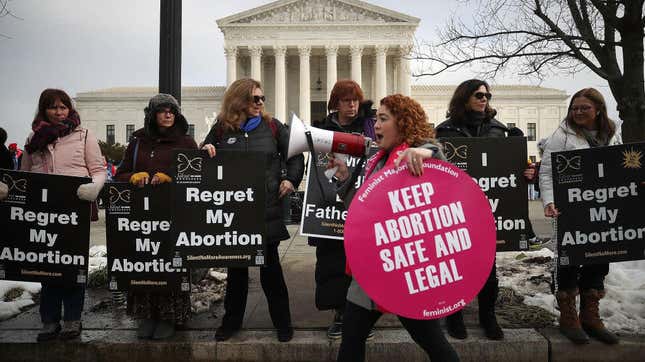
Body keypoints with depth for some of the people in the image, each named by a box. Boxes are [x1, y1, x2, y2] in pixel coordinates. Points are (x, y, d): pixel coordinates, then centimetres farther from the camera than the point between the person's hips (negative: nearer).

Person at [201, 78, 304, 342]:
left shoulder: (272, 126, 3)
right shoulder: (221, 129, 5)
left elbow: (295, 155, 9)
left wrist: (291, 179, -4)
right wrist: (205, 151, -7)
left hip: (267, 209, -1)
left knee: (270, 266, 6)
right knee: (236, 266, 14)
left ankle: (282, 321, 22)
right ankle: (232, 320, 30)